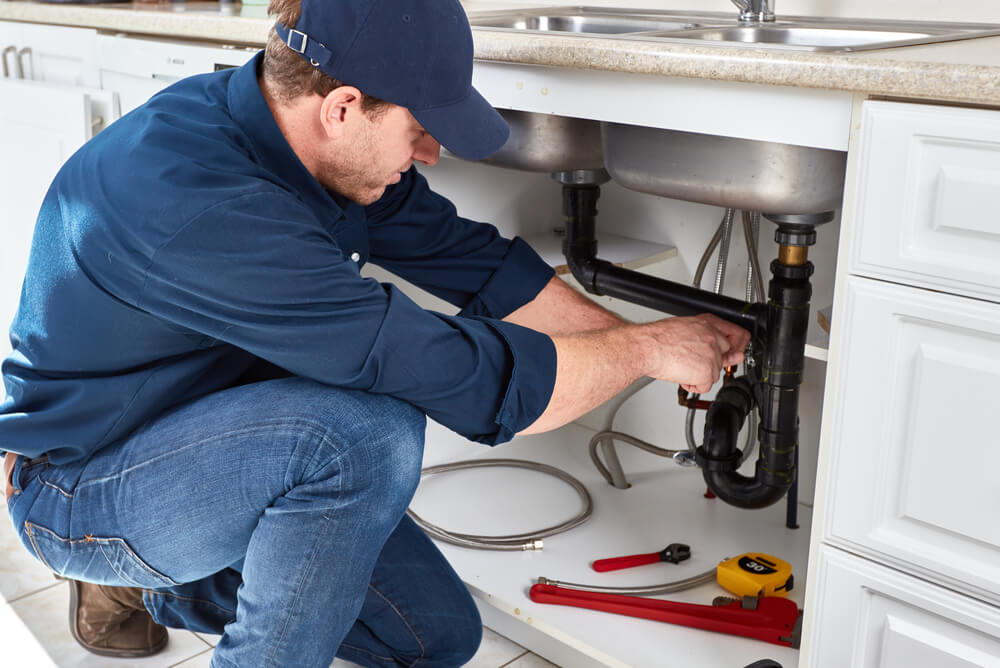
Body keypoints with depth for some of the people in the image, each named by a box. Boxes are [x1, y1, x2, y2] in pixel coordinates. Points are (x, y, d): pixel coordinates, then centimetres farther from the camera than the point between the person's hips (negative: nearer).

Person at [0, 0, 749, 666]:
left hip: (206, 442, 8)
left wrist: (632, 336, 3)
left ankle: (155, 583, 20)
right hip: (82, 495, -8)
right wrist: (646, 349, -21)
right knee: (369, 431, -34)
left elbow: (468, 257, 1)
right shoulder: (196, 200, -35)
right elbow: (459, 379, -35)